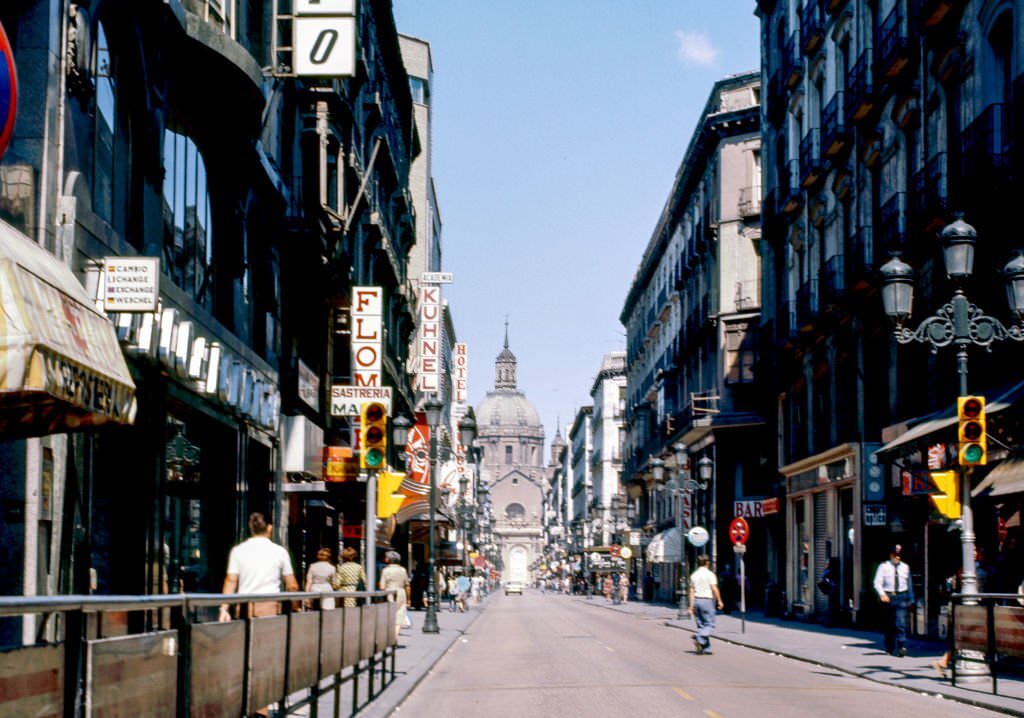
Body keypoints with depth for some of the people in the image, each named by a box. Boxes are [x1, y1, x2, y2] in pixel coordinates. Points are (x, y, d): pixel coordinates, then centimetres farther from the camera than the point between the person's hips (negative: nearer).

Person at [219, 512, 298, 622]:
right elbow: (292, 586, 7)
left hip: (245, 607, 1)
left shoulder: (237, 550, 6)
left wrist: (224, 609, -2)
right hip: (270, 604, -1)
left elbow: (230, 581, -1)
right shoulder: (279, 551, 5)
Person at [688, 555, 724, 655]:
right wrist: (719, 601, -3)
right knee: (710, 624, -2)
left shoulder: (694, 575, 10)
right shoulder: (709, 574, -7)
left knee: (701, 625, 10)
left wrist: (691, 606, 10)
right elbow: (714, 589, -12)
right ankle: (699, 639, -25)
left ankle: (706, 648, 8)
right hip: (707, 600, -6)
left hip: (696, 600, 6)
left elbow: (692, 591, 9)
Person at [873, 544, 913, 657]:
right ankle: (890, 648, 22)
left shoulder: (905, 567, 11)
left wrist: (910, 598, 21)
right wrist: (882, 594, -20)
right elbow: (877, 583, -4)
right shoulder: (884, 567, 2)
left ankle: (901, 646, -22)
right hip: (888, 597, 0)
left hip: (902, 597, 0)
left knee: (900, 622, -15)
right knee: (888, 624, 8)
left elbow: (909, 584, 19)